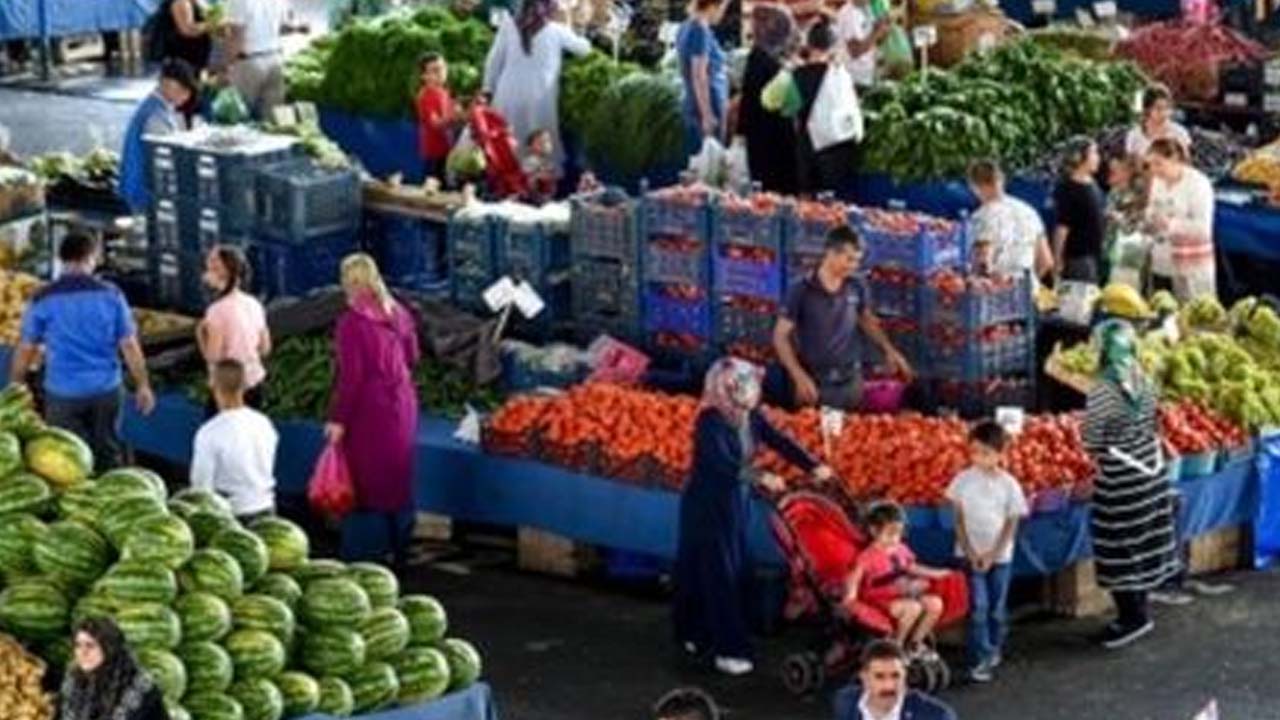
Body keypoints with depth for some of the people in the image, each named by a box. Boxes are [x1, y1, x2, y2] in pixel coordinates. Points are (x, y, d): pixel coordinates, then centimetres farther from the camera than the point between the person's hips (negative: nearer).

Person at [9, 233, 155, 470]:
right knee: (108, 455, 14)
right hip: (105, 390, 1)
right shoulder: (110, 295, -4)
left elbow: (26, 350, -1)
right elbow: (129, 345, -3)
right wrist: (143, 386, 7)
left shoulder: (44, 299, -6)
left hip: (63, 394, -1)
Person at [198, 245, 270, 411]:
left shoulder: (218, 310, -17)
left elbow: (213, 356, -18)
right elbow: (265, 348, 10)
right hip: (254, 383, 7)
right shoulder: (254, 304, 4)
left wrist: (200, 335, -3)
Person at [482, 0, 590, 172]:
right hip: (540, 96, -2)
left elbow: (494, 59, 4)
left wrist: (489, 87, 14)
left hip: (509, 94, 2)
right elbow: (584, 48, 13)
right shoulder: (556, 30, -2)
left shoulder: (509, 25, 1)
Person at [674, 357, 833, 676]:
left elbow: (779, 442, -3)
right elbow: (722, 463, -34)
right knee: (717, 574, -5)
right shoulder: (710, 422, -23)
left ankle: (697, 636, 27)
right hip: (707, 506, -8)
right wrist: (761, 478, -42)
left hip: (735, 503, 8)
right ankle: (728, 649, -1)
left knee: (734, 571, 13)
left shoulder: (751, 417, -2)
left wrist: (814, 467, -15)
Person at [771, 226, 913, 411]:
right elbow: (780, 337, -8)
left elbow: (866, 320, 19)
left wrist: (889, 350, 7)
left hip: (850, 382, 4)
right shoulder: (802, 292, -12)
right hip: (815, 384, -4)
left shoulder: (856, 288, 0)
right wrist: (799, 376, -18)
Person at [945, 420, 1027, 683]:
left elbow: (1011, 524, -3)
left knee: (997, 608, 9)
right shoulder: (964, 480, -5)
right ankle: (978, 660, -6)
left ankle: (993, 651, 28)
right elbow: (959, 520, -1)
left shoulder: (1008, 484, -6)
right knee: (978, 606, -8)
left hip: (1000, 555, 1)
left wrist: (992, 554, -9)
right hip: (971, 554, -1)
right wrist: (971, 553, -8)